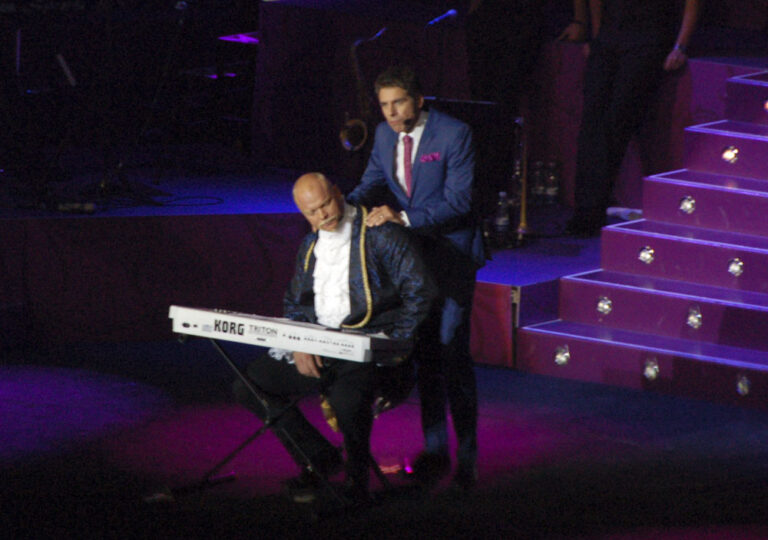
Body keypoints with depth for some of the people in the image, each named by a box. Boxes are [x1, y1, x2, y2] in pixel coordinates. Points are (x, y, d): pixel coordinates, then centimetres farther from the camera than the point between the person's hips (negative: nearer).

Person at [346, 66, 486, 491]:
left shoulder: (454, 135, -15)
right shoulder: (385, 135, 4)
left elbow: (458, 201, -19)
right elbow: (374, 181, 12)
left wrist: (403, 216, -30)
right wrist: (349, 205, -11)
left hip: (450, 253, -6)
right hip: (410, 254, 6)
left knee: (452, 352, -10)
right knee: (425, 354, 10)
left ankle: (466, 457, -2)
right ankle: (434, 452, 19)